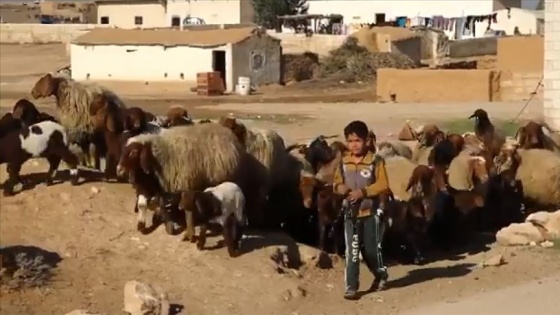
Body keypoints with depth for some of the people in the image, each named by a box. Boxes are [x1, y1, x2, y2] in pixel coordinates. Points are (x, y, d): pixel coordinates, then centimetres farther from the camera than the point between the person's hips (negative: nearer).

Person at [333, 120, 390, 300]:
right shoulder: (343, 162, 4)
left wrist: (363, 192, -21)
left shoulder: (375, 161, -8)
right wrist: (340, 188, -11)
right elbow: (337, 183, 13)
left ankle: (381, 275, 33)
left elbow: (383, 185, -11)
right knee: (352, 251, -2)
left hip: (370, 212, -3)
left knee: (371, 249, 6)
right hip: (350, 212, 3)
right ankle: (351, 287, 0)